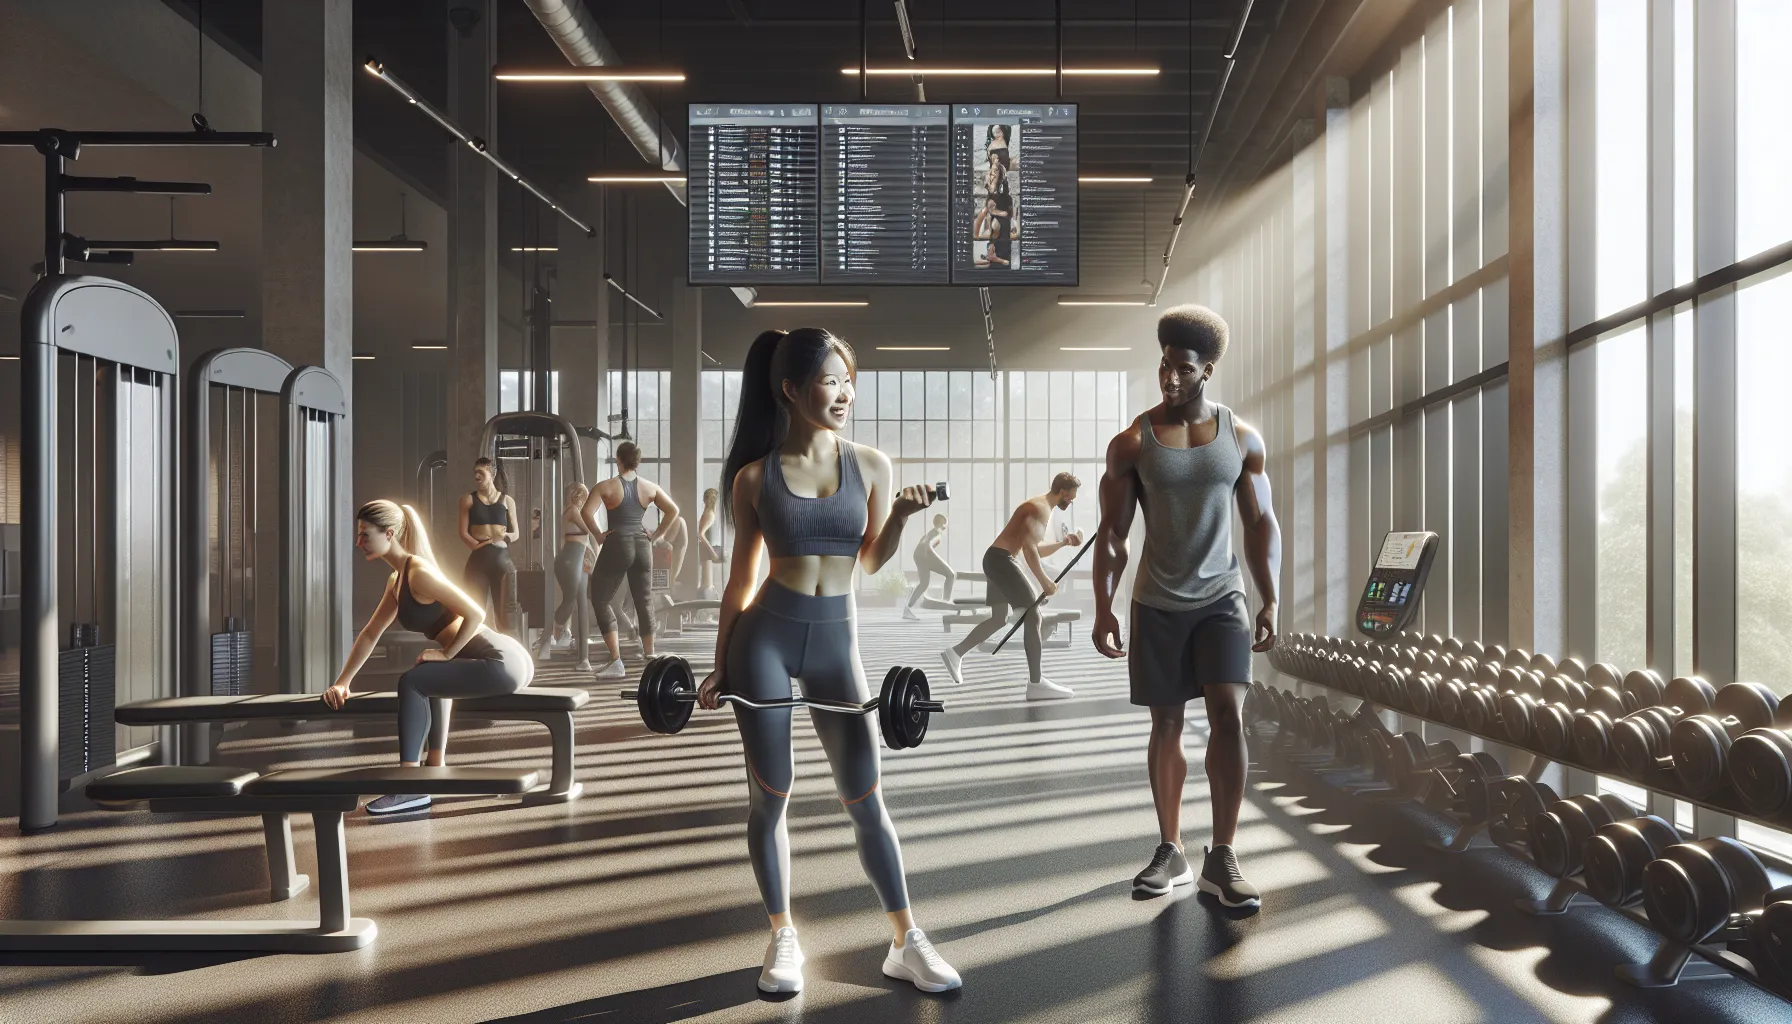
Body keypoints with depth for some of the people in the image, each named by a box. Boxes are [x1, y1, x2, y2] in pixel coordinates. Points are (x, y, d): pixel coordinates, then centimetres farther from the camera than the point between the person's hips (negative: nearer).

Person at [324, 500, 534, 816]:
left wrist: (446, 653, -10)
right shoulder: (397, 580, 16)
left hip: (503, 663, -11)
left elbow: (475, 613, -19)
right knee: (432, 673, 32)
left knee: (412, 682, -14)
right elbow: (370, 635, 21)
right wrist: (341, 683, 17)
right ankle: (436, 763, 38)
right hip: (505, 659, 11)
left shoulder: (419, 573, -13)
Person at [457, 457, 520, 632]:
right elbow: (463, 533, 1)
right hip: (478, 560, -1)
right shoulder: (468, 499, 7)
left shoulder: (507, 500, 10)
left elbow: (516, 533, 12)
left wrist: (506, 536, -10)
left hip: (502, 559, 1)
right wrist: (479, 545, -15)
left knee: (505, 612, -1)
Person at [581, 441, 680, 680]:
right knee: (645, 602, 13)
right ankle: (650, 658, 14)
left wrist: (599, 536, -7)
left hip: (617, 545, -4)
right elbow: (673, 510, 4)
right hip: (642, 545, 4)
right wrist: (657, 535, 7)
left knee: (600, 600, 5)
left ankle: (616, 661, -3)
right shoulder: (650, 487, 6)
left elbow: (586, 512, -17)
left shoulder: (606, 487, -5)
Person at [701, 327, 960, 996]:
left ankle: (906, 943, 11)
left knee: (865, 798, 2)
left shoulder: (871, 465, 2)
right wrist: (720, 664, 9)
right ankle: (783, 939, 19)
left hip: (836, 639, 1)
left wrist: (901, 516, -7)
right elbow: (741, 576, 7)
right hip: (765, 638, -1)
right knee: (770, 796, 4)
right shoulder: (754, 476, 0)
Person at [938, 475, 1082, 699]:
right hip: (1001, 559, -11)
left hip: (998, 560, 11)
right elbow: (1029, 547, -25)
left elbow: (1036, 549, 26)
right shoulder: (1041, 509, -14)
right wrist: (1044, 580, -23)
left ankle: (955, 653, 29)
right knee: (1033, 615, -12)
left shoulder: (1042, 508, 20)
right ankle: (1036, 683, -13)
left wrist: (1064, 542, 17)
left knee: (999, 618, 20)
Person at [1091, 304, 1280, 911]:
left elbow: (1262, 525, 4)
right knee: (1166, 725, 7)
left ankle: (1222, 859, -10)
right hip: (1157, 604, 0)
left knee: (1228, 714, -13)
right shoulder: (1132, 443, -3)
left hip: (1222, 598, 0)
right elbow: (1112, 534, -2)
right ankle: (1171, 854, 19)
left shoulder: (1242, 439, 0)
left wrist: (1271, 602, -2)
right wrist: (1103, 610, -8)